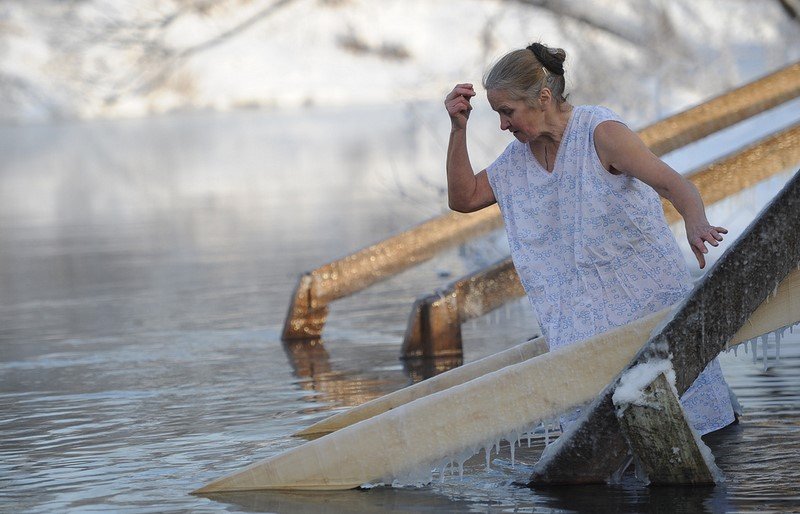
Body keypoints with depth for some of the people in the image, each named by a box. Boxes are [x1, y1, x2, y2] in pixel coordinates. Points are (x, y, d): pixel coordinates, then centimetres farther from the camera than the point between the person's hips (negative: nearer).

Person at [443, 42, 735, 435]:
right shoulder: (519, 155, 7)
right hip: (583, 319, 5)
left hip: (647, 296, -5)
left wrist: (696, 223, -44)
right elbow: (464, 197, 13)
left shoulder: (601, 133, -15)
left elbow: (672, 183, -22)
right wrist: (458, 129, 0)